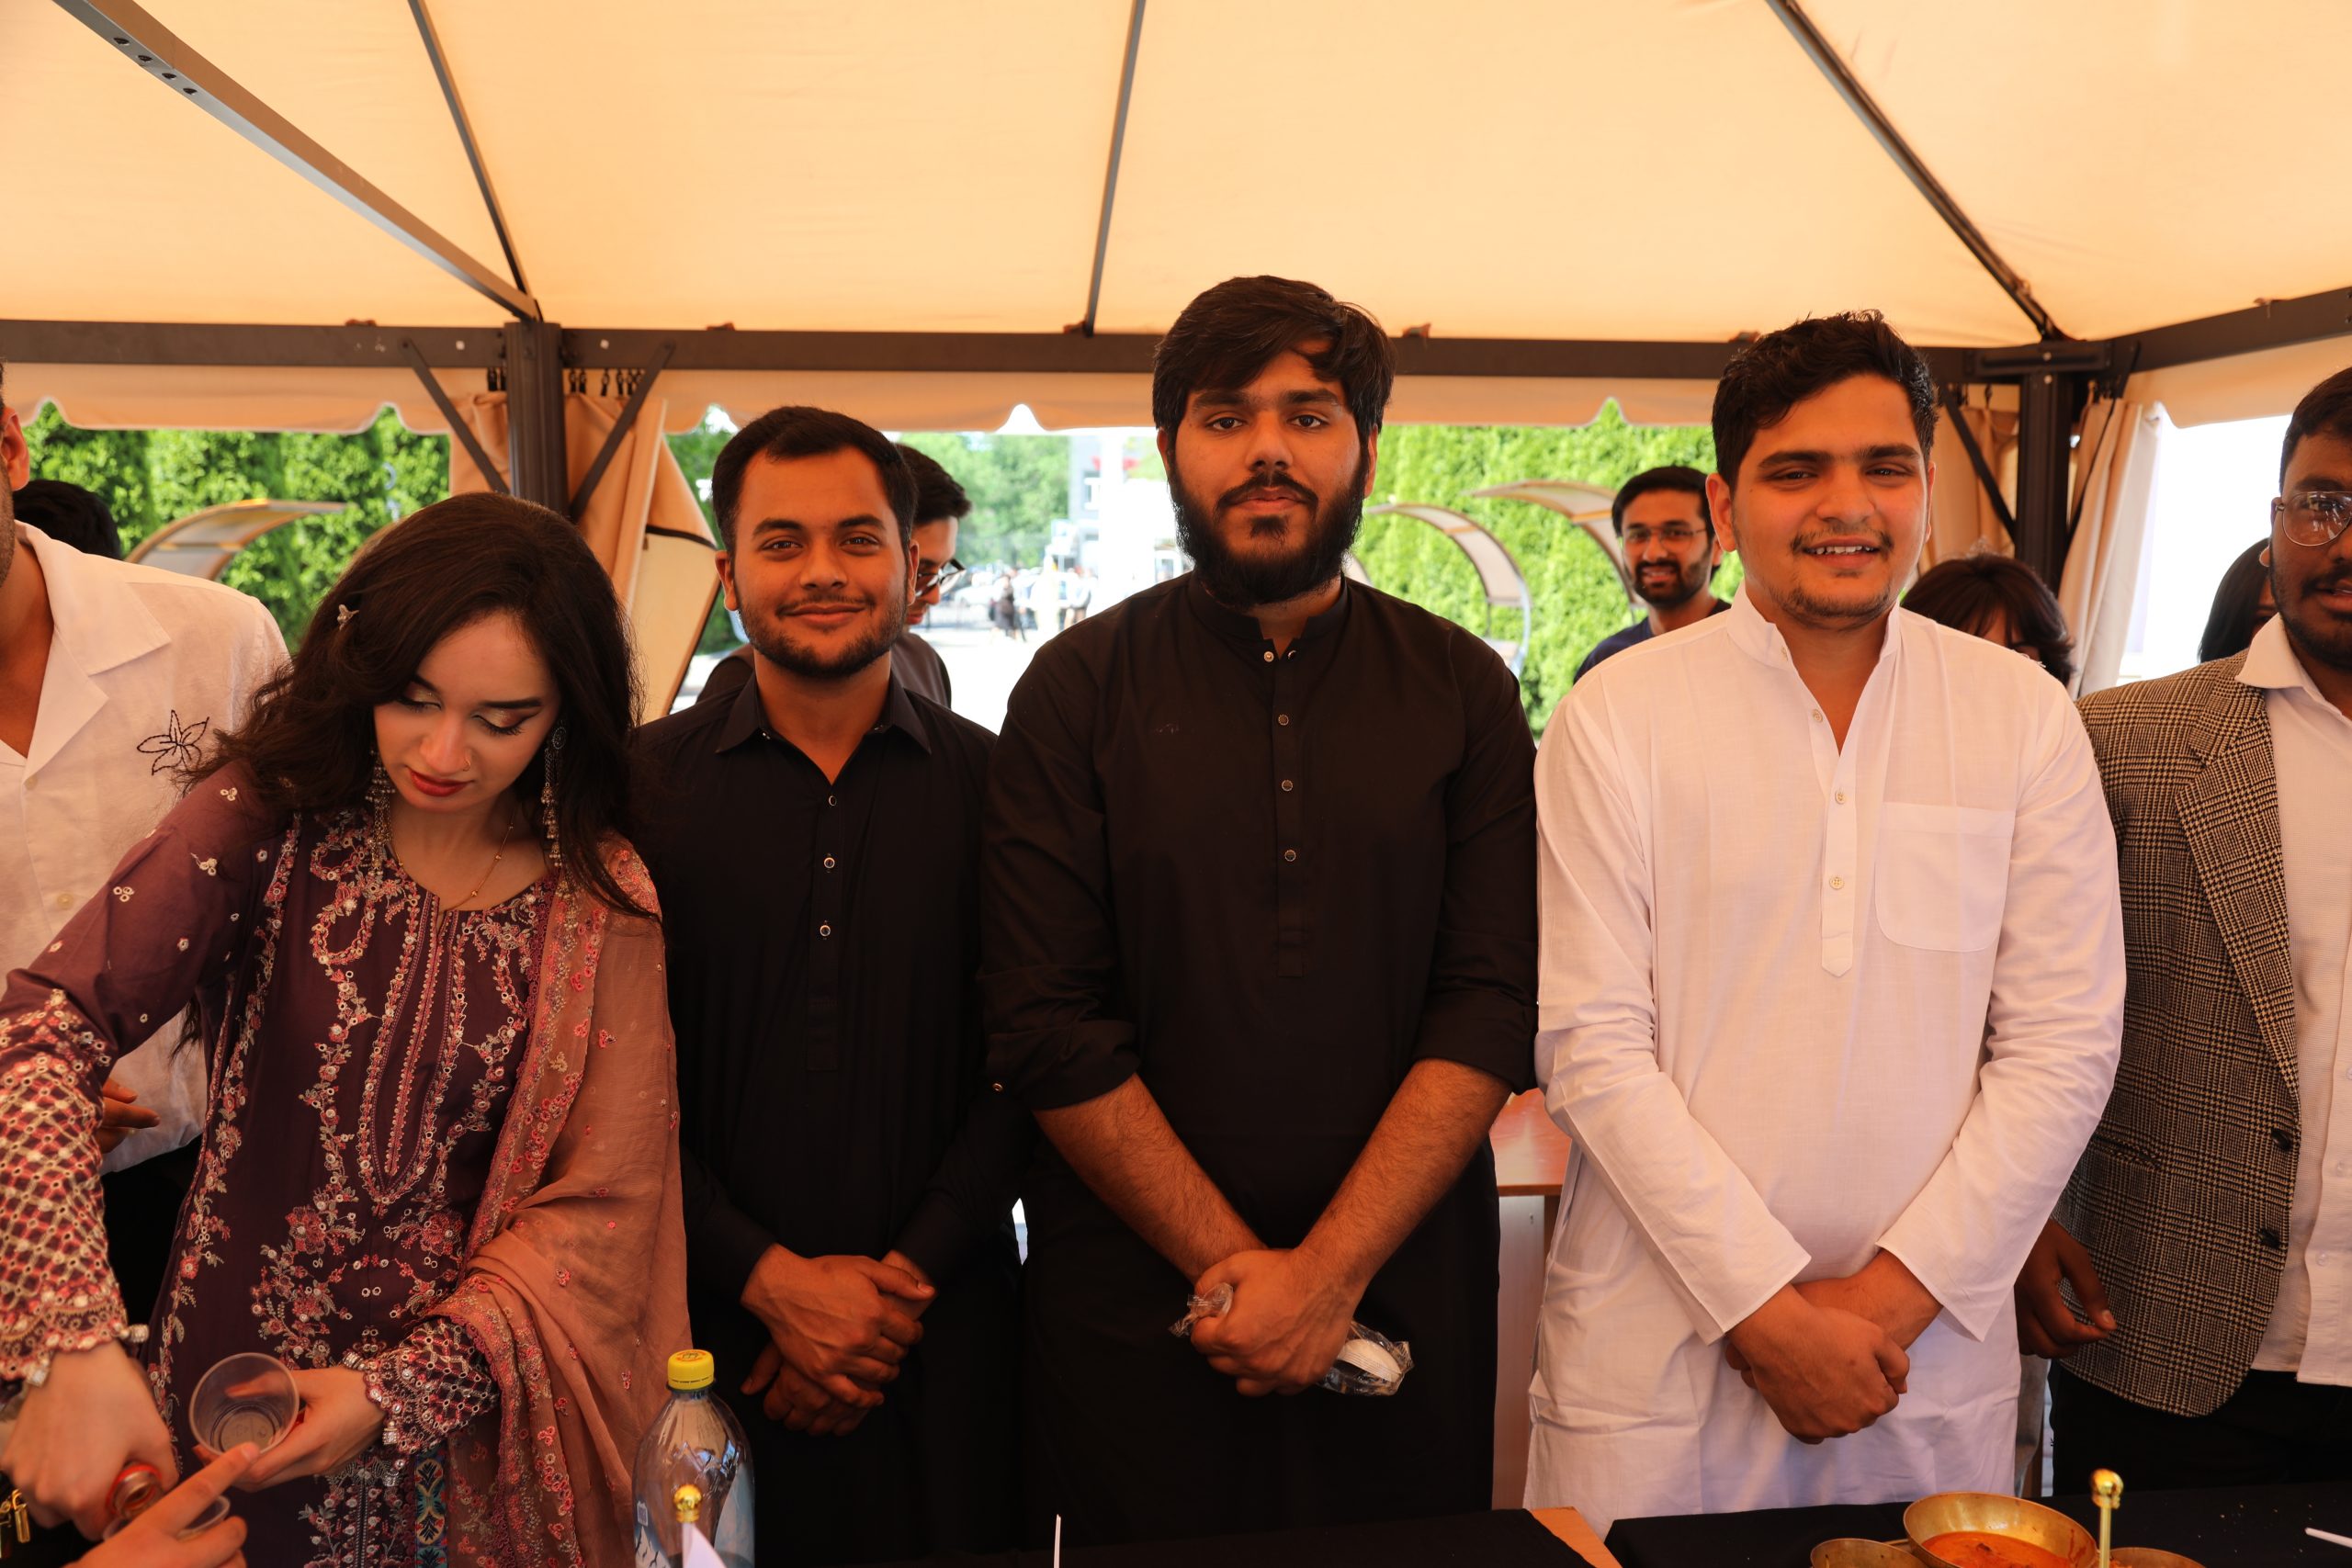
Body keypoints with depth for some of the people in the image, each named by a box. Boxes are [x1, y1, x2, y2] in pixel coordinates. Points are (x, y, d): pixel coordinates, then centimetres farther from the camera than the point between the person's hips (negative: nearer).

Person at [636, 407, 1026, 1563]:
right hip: (707, 1331, 0)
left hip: (943, 1337, 0)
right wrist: (770, 1278, -10)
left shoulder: (995, 785, 0)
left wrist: (904, 1281, -10)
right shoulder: (643, 785, 0)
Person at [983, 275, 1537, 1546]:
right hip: (1134, 1298, -1)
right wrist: (1231, 1263, -12)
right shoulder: (1077, 689, -2)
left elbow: (1491, 1011, -5)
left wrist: (1331, 1269, -13)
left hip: (1403, 1289, 1)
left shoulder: (1460, 689, 2)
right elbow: (1046, 1029, -7)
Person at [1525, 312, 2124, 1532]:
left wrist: (1895, 1293, -9)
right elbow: (1592, 1047, -9)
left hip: (1934, 1360, 2)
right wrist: (1771, 1311, -13)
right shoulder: (1616, 716, -6)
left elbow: (2062, 1045, -1)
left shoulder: (2024, 716, 1)